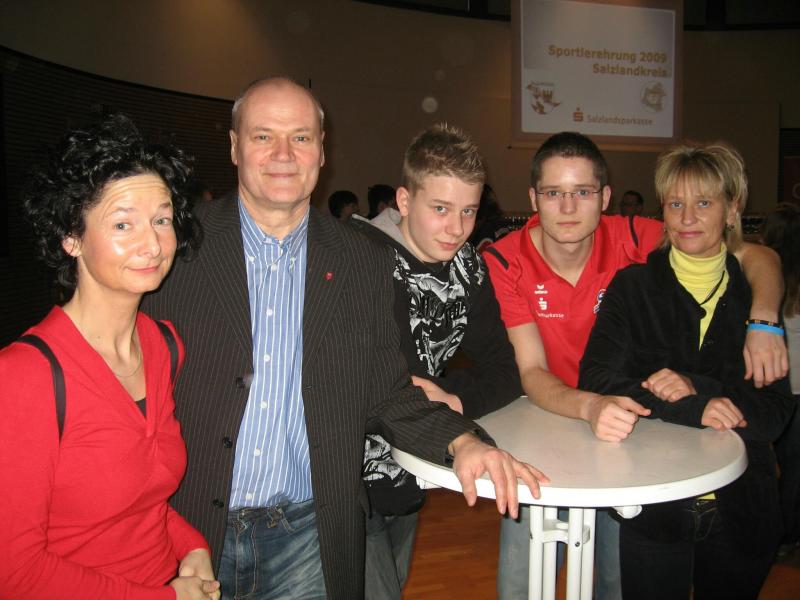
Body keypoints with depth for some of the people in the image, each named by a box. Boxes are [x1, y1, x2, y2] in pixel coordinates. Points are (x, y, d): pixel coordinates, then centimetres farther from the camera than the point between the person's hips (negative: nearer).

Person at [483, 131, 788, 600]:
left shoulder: (630, 240, -14)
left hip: (620, 436, 2)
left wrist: (763, 321, -26)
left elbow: (758, 256, -7)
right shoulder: (504, 262, -17)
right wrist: (590, 406, -39)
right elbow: (531, 373, -20)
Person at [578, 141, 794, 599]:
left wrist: (696, 388, -21)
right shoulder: (633, 286, -4)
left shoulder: (755, 295, 1)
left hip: (742, 510, 2)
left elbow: (775, 413, -4)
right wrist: (692, 409, -24)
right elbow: (596, 380, -14)